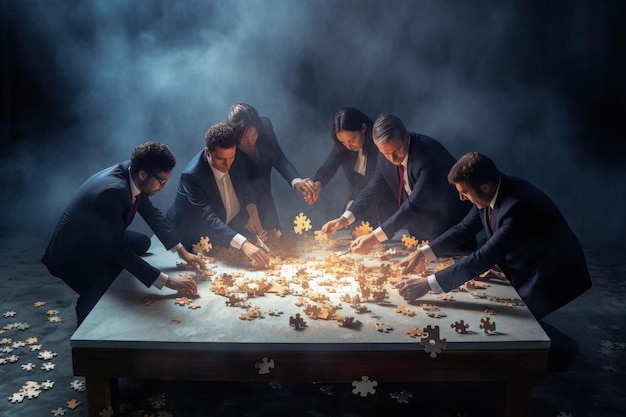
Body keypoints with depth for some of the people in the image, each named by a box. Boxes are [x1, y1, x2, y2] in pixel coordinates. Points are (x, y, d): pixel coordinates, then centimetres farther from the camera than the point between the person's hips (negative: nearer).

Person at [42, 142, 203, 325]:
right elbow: (120, 251, -34)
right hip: (73, 255, -9)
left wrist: (182, 251, 1)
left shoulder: (133, 174, -13)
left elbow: (151, 213, 3)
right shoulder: (111, 191, -37)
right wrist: (168, 282, -33)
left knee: (142, 243, 13)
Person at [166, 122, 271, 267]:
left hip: (232, 224, 5)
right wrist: (243, 244, -54)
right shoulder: (192, 175, -33)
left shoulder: (238, 158, -14)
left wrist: (253, 212, -19)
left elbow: (246, 190, 3)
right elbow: (208, 218, -41)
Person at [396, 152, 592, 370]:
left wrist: (428, 284, -42)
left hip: (552, 276, -8)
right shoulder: (491, 191, -10)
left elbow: (483, 258, -42)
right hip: (524, 268, 8)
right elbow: (464, 228, 2)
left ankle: (560, 350, 16)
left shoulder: (518, 206, -37)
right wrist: (421, 253, -7)